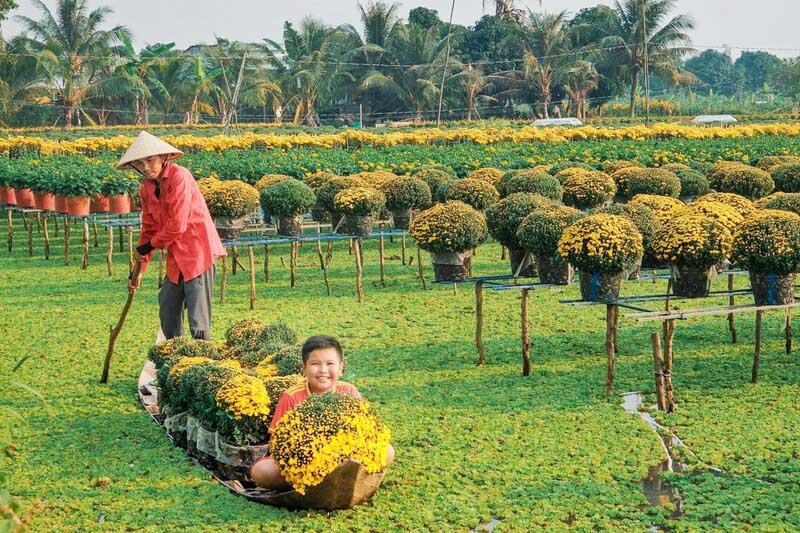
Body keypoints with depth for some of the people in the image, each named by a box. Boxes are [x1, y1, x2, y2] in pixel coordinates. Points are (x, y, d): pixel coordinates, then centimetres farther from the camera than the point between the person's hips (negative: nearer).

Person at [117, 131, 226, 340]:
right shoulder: (146, 187, 9)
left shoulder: (179, 176, -15)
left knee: (198, 318, -9)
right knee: (167, 311, 13)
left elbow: (177, 224, -18)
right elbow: (149, 228, 16)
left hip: (198, 250, -8)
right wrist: (139, 270, 14)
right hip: (176, 256, 8)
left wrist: (151, 245, -4)